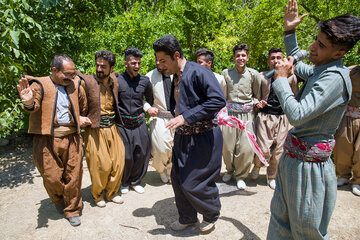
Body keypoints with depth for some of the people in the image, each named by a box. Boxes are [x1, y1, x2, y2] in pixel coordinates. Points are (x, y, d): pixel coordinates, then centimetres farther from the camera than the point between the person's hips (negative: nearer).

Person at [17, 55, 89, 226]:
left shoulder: (75, 85, 8)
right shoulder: (39, 85, -4)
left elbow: (83, 107, 25)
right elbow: (33, 106, -23)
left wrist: (80, 119, 14)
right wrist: (29, 102, -43)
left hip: (71, 139, 3)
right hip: (47, 141, -2)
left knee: (73, 177, 7)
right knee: (52, 178, 5)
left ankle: (72, 210, 28)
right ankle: (58, 201, 38)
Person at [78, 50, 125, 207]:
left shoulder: (114, 81, 5)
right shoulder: (88, 81, -11)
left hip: (112, 129, 5)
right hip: (95, 131, -5)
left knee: (118, 162, 9)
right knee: (101, 166, -1)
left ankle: (111, 193, 31)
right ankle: (97, 195, 26)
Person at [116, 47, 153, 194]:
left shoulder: (145, 81, 2)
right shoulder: (116, 80, -7)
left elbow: (151, 101, 16)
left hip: (139, 123, 3)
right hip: (122, 125, -3)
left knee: (141, 154, 10)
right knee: (125, 157, 5)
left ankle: (135, 181, 32)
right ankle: (124, 182, 32)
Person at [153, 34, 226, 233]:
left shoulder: (199, 72, -16)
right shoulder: (176, 77, 11)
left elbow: (218, 100, -27)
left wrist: (186, 117, -27)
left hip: (202, 138, -8)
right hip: (182, 136, 9)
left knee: (192, 183, -1)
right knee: (177, 179, 15)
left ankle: (211, 215, 31)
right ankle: (187, 217, 39)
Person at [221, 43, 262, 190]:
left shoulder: (253, 74, 2)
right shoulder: (226, 73, 3)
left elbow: (257, 95, 15)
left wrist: (255, 102, 2)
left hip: (247, 114, 0)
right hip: (229, 113, 1)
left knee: (246, 148, -3)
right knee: (227, 146, 4)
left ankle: (240, 175, 21)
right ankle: (229, 170, 33)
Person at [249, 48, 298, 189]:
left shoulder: (290, 77, 4)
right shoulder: (261, 76, 1)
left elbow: (296, 97, 16)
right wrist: (257, 102, -9)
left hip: (282, 118, 2)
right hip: (265, 116, -2)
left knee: (278, 151, 8)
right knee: (264, 150, -5)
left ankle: (271, 176, 30)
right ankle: (257, 166, 30)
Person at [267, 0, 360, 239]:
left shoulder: (335, 78, -23)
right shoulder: (320, 71, 6)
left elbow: (297, 115, -30)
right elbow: (296, 64, 27)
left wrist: (280, 79, -18)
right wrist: (289, 31, 16)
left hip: (308, 164, -9)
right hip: (292, 157, 9)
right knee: (280, 219, 21)